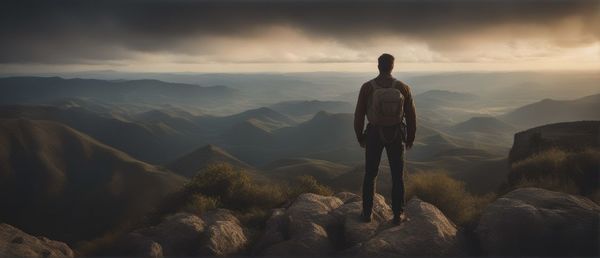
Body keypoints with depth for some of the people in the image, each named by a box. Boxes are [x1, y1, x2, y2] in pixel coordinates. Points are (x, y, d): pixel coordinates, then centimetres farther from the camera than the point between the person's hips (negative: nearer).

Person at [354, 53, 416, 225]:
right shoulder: (403, 87, -12)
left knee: (370, 174, 14)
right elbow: (411, 116, -5)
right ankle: (398, 214, 16)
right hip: (395, 135, 0)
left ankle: (367, 213, 18)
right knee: (397, 175, 12)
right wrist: (410, 138, 10)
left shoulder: (367, 87, -14)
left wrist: (359, 137, 7)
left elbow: (359, 115, -8)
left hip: (374, 134, 0)